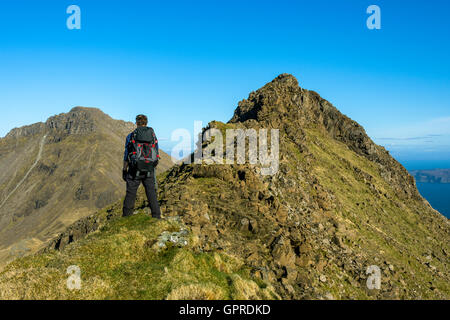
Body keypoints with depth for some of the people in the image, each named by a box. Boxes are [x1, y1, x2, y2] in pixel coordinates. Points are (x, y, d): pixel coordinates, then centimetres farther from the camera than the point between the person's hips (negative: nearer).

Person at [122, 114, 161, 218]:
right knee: (151, 193, 7)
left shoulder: (131, 136, -3)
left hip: (135, 170, -2)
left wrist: (124, 170, 7)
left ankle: (126, 217, 17)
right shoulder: (153, 135, 4)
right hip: (149, 171, 2)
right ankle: (156, 216, 7)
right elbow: (156, 154, 7)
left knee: (131, 193, 8)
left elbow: (126, 155, -1)